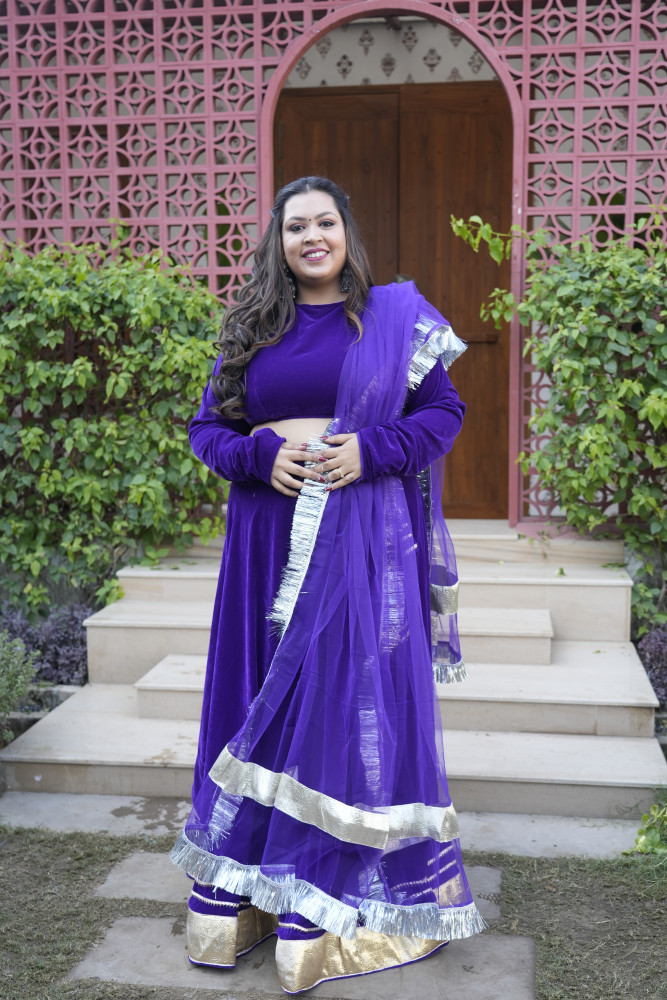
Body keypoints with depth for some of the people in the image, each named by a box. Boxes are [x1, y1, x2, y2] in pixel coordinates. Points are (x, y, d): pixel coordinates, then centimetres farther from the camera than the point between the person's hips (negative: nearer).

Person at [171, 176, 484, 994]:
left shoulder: (392, 317, 6)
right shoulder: (251, 327, 12)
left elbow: (443, 411, 5)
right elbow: (208, 425, 13)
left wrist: (371, 451, -11)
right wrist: (260, 455, -8)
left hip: (361, 539, -2)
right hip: (268, 540, 3)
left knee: (353, 704, -2)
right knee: (260, 701, 6)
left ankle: (327, 907, 9)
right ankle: (244, 896, 18)